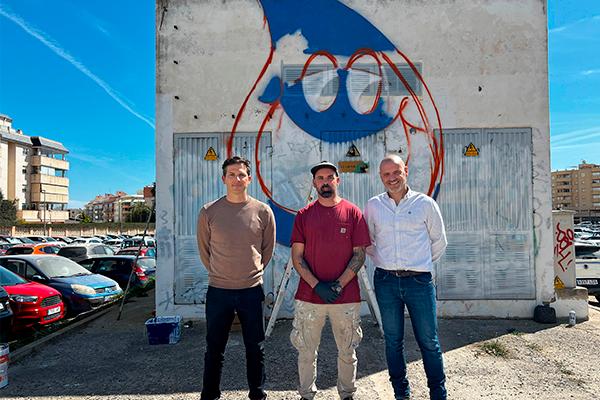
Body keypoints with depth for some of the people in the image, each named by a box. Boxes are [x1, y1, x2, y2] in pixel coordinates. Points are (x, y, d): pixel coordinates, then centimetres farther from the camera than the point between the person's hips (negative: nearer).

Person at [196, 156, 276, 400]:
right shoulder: (209, 212, -4)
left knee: (255, 348, 14)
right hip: (218, 291, 0)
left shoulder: (263, 212, -3)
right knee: (214, 349, 13)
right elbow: (204, 249, 9)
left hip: (252, 290, 0)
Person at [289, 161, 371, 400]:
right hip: (309, 296, 1)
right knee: (306, 351, 11)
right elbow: (297, 257, 1)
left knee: (347, 351, 13)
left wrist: (339, 285, -11)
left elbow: (359, 255, -1)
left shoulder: (353, 213, 1)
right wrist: (317, 285, -10)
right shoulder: (304, 215, 3)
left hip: (346, 296, 0)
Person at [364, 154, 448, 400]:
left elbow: (439, 241, 12)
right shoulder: (373, 206, 5)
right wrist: (384, 262, 10)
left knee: (428, 341, 5)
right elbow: (367, 242, 16)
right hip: (385, 281, 2)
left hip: (419, 280, -1)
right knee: (393, 341, 11)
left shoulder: (425, 203, 1)